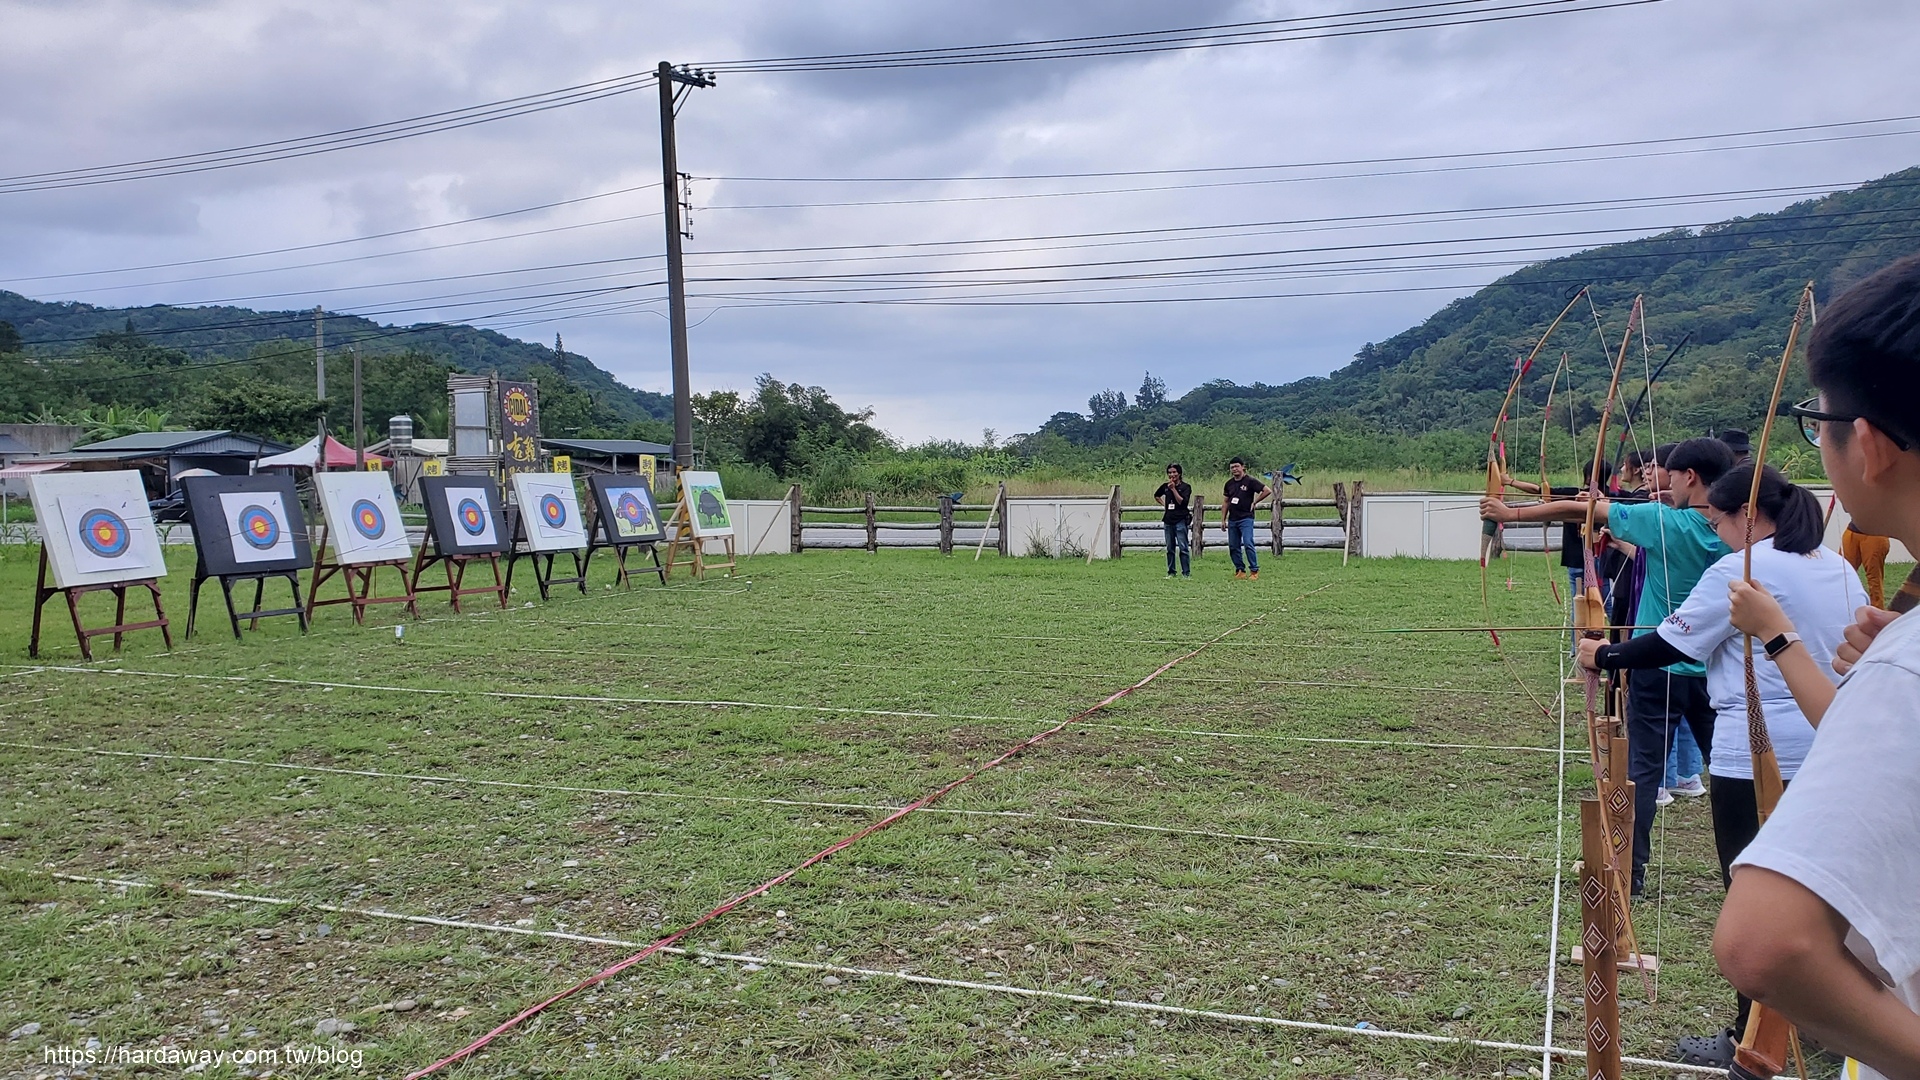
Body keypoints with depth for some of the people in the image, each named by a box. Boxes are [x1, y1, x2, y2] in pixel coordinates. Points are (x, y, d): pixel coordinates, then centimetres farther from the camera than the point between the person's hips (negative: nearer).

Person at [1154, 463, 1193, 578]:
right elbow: (1156, 495, 29)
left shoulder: (1185, 487, -3)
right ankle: (1170, 572, 17)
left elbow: (1182, 501, -15)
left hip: (1181, 520, -5)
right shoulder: (1165, 486, 10)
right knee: (1170, 548, 10)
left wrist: (1173, 489, -15)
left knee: (1183, 548, -7)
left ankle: (1186, 573, -4)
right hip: (1168, 520, 5)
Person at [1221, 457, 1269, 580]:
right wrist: (1223, 519, 13)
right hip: (1232, 519, 6)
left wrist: (1255, 502, -6)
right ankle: (1240, 570, 15)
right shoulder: (1229, 483, 11)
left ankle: (1254, 571, -8)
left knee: (1248, 544, -15)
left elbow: (1267, 491, -9)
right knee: (1233, 546, 6)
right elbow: (1226, 502, 18)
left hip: (1246, 518, -6)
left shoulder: (1250, 481, -7)